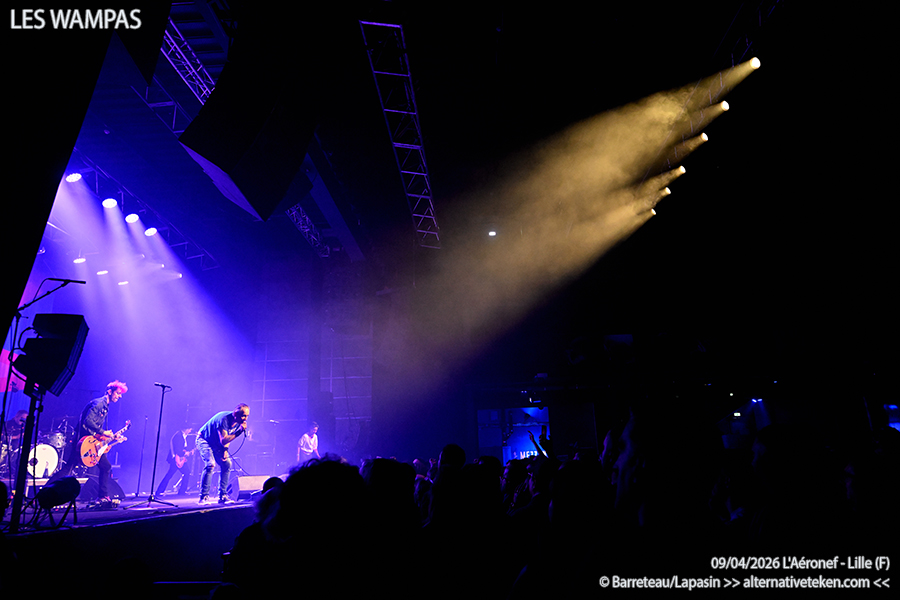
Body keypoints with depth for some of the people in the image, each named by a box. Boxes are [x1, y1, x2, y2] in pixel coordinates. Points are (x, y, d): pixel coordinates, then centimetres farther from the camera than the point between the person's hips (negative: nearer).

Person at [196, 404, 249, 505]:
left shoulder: (238, 422, -11)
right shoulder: (223, 419, -34)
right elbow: (223, 440, -39)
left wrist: (225, 449, -9)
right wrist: (240, 431, -43)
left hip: (216, 443, 8)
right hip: (204, 440, -8)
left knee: (227, 464, -3)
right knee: (210, 464, -26)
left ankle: (222, 496, 3)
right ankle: (204, 497, -18)